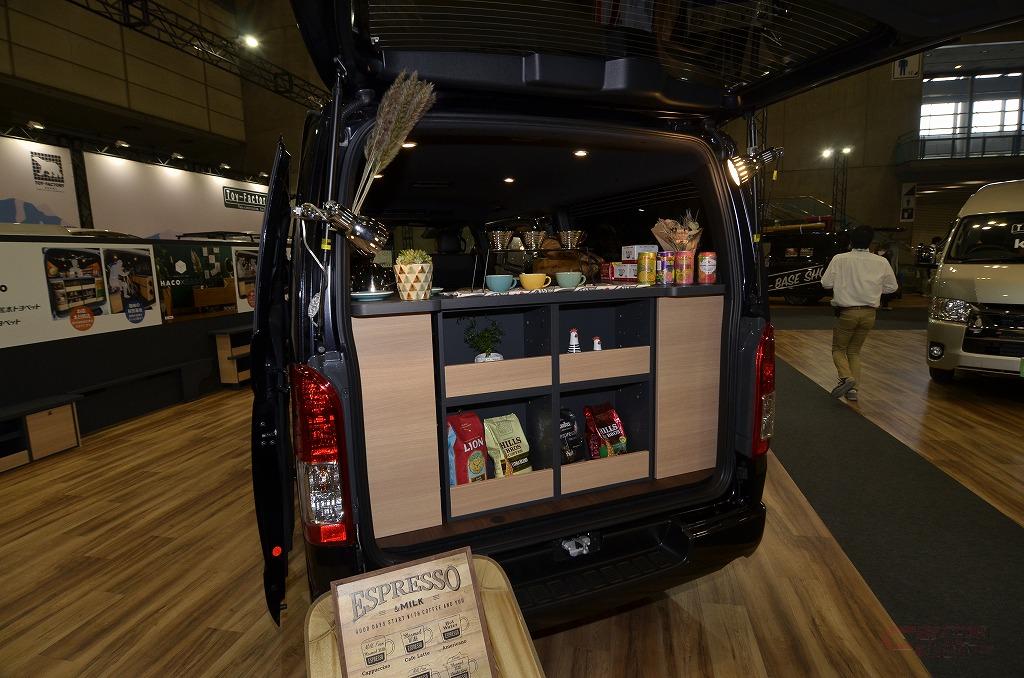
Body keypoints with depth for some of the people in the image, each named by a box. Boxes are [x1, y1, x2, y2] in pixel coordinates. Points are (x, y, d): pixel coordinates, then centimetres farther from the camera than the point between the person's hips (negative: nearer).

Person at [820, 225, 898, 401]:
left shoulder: (840, 259, -9)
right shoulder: (881, 262, 1)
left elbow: (826, 283, -8)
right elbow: (892, 287, 8)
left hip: (847, 312, -3)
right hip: (869, 313, 4)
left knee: (839, 348, 10)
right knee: (855, 350, 16)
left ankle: (846, 377, -15)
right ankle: (852, 389, 11)